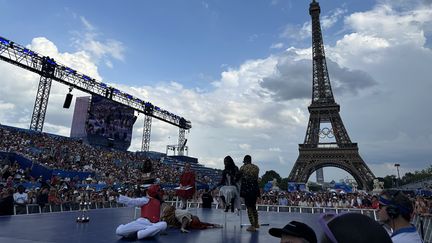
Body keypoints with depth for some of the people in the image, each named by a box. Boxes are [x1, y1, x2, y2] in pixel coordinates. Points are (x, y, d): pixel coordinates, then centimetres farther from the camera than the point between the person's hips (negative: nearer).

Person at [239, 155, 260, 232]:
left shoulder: (243, 167, -5)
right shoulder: (256, 168, 7)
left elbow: (240, 177, 4)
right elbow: (256, 178, 8)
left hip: (246, 189, -5)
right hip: (255, 188, 5)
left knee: (249, 207, 2)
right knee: (254, 206, 20)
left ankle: (252, 226, 4)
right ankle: (256, 224, 29)